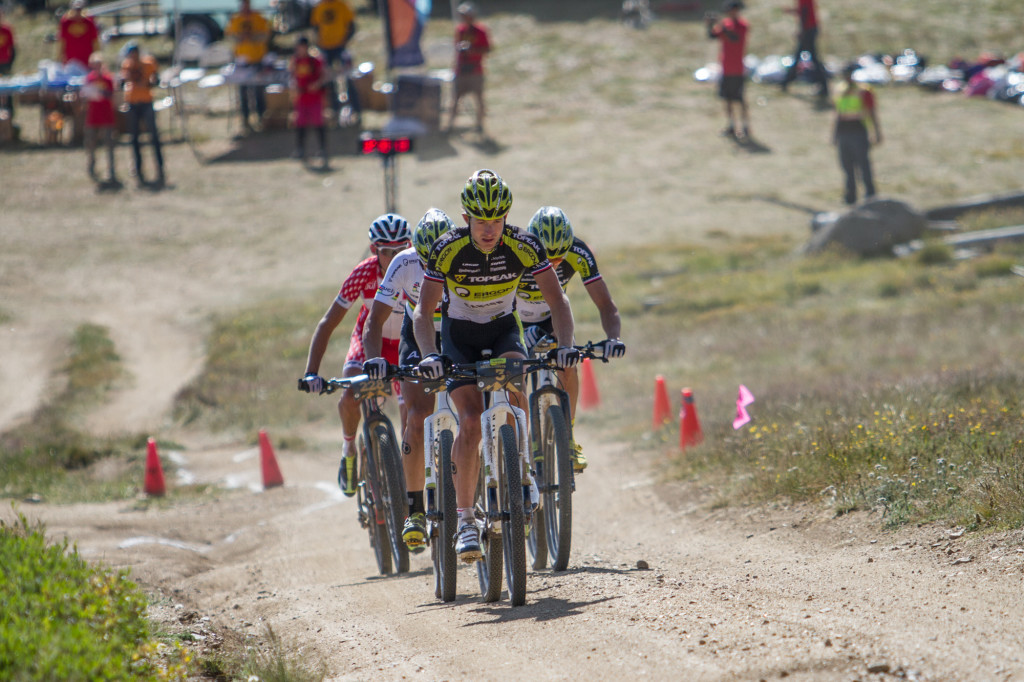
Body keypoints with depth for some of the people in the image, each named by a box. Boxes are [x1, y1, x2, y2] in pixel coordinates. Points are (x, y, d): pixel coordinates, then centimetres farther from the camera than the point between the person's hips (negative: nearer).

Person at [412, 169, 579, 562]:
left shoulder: (523, 246, -22)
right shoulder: (448, 249, -25)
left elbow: (556, 299, -19)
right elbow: (423, 311, -24)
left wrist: (565, 345, -35)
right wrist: (429, 355, -41)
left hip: (503, 328, 1)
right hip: (459, 335, -1)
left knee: (514, 384, -30)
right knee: (471, 423, -17)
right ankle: (464, 519, -10)